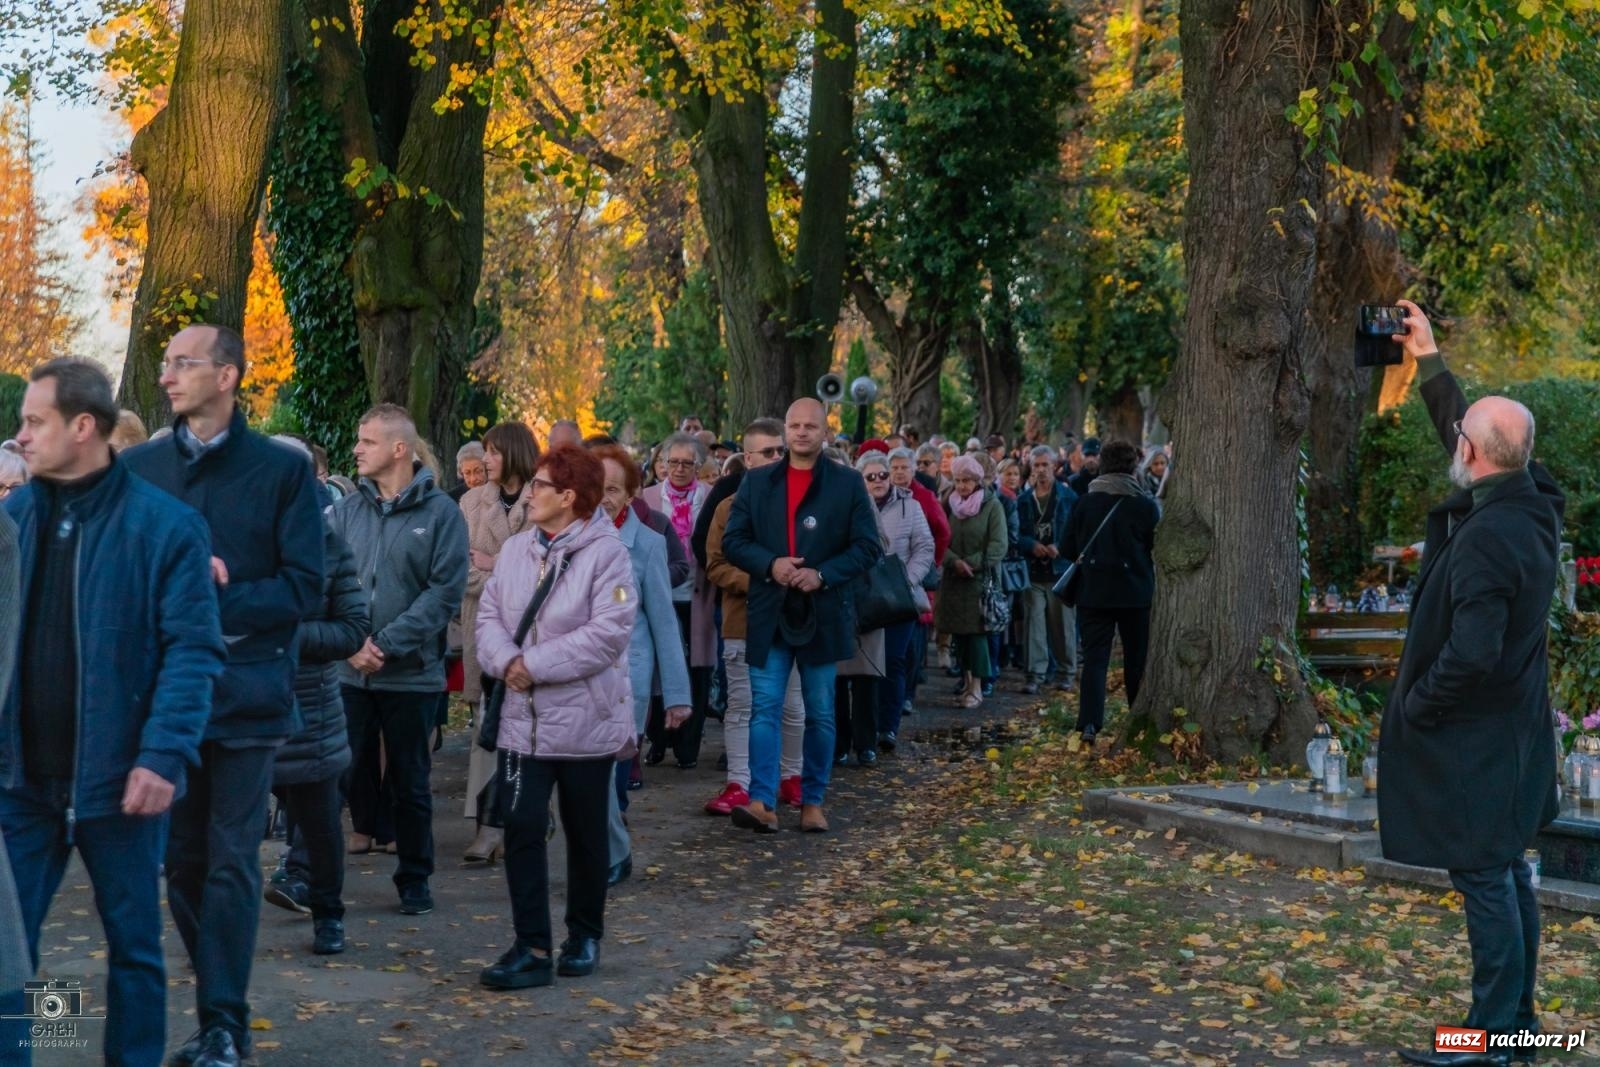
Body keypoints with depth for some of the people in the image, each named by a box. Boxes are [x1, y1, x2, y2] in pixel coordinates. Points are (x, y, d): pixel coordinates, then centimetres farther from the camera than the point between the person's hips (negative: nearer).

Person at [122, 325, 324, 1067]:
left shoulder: (283, 470, -1)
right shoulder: (138, 467, 8)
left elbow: (303, 585, -5)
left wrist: (213, 603, -16)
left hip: (246, 689, -3)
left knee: (231, 862, 1)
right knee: (181, 859, 9)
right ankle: (220, 1004, 22)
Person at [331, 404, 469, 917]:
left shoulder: (440, 512, -4)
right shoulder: (346, 511, 7)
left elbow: (446, 591, -10)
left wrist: (387, 643, -16)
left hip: (413, 675, -2)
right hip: (348, 673, 2)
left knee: (410, 783, 9)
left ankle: (414, 880, 22)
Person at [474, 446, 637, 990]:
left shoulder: (607, 553, -12)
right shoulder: (515, 548, 7)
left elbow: (607, 634, -20)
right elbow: (489, 615, 6)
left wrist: (534, 665, -19)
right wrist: (506, 660, -16)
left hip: (586, 720, -4)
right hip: (523, 719, 4)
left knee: (586, 834, 11)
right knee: (522, 829, -4)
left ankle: (584, 936, 28)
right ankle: (531, 948, 1)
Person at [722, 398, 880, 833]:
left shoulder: (848, 483, 2)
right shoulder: (757, 482, 8)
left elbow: (867, 546, -1)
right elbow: (733, 540, 4)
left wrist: (822, 575, -15)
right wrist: (770, 565, -14)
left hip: (823, 614, -1)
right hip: (769, 613, 1)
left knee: (820, 713, 7)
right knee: (765, 709, -6)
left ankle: (813, 802, 17)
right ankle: (763, 803, -9)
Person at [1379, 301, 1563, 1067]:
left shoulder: (1485, 537, -26)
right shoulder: (1532, 505, 2)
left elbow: (1470, 654, -30)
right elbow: (1468, 430, 21)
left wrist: (1413, 707, -14)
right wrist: (1429, 363, 25)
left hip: (1474, 740, -10)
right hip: (1512, 731, 10)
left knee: (1485, 880, -3)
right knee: (1508, 872, 16)